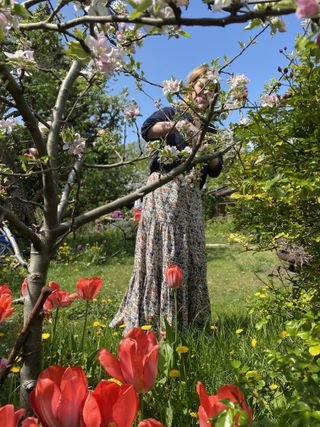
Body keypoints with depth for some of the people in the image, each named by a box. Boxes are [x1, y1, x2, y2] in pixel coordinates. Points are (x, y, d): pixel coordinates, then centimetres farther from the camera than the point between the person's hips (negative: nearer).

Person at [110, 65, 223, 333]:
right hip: (165, 188, -5)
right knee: (163, 248, -12)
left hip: (192, 196, 6)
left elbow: (215, 170, 14)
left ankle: (188, 319, 15)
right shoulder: (173, 113, 10)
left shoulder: (210, 131, 24)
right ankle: (151, 319, -6)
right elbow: (147, 130, -11)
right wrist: (175, 125, -27)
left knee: (192, 253, 4)